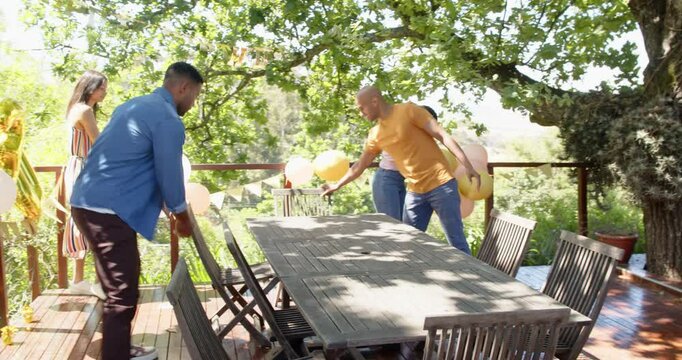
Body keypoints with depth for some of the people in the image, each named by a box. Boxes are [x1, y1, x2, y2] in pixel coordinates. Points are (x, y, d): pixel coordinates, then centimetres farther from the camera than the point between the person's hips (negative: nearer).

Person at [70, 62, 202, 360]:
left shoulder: (135, 105, 19)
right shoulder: (168, 119, -12)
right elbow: (169, 174, -10)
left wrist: (168, 207, 29)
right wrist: (182, 217, 8)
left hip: (87, 204, 10)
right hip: (108, 212, -10)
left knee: (118, 290, 21)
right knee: (122, 296, -2)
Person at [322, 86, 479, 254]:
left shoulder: (409, 110, -8)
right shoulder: (375, 135, 10)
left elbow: (442, 135, -12)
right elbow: (360, 165, 22)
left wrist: (467, 165, -19)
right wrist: (337, 185, 27)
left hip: (440, 185, -6)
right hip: (415, 191, 6)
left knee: (456, 240, -3)